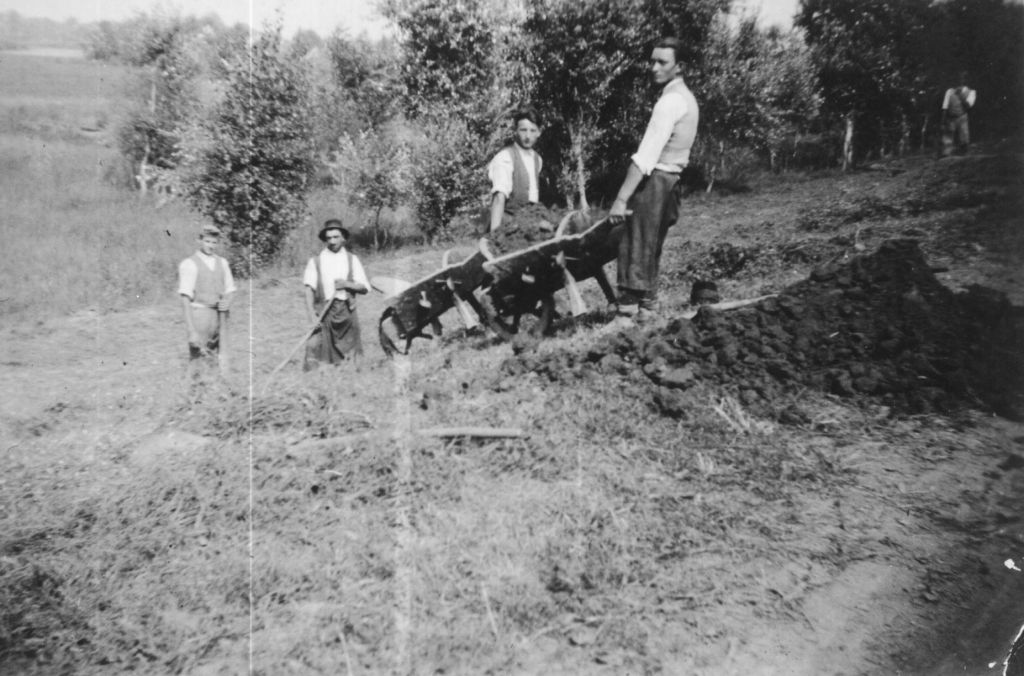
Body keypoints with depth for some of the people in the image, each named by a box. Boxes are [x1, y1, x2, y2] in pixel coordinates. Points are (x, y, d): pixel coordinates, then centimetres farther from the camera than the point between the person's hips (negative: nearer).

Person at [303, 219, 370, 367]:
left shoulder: (352, 260, 11)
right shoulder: (316, 261, 6)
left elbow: (365, 287, 8)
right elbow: (309, 289, 0)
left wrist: (347, 284, -10)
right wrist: (312, 315, -11)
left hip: (347, 310, 1)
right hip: (323, 311, -1)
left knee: (351, 354, 1)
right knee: (314, 346, -15)